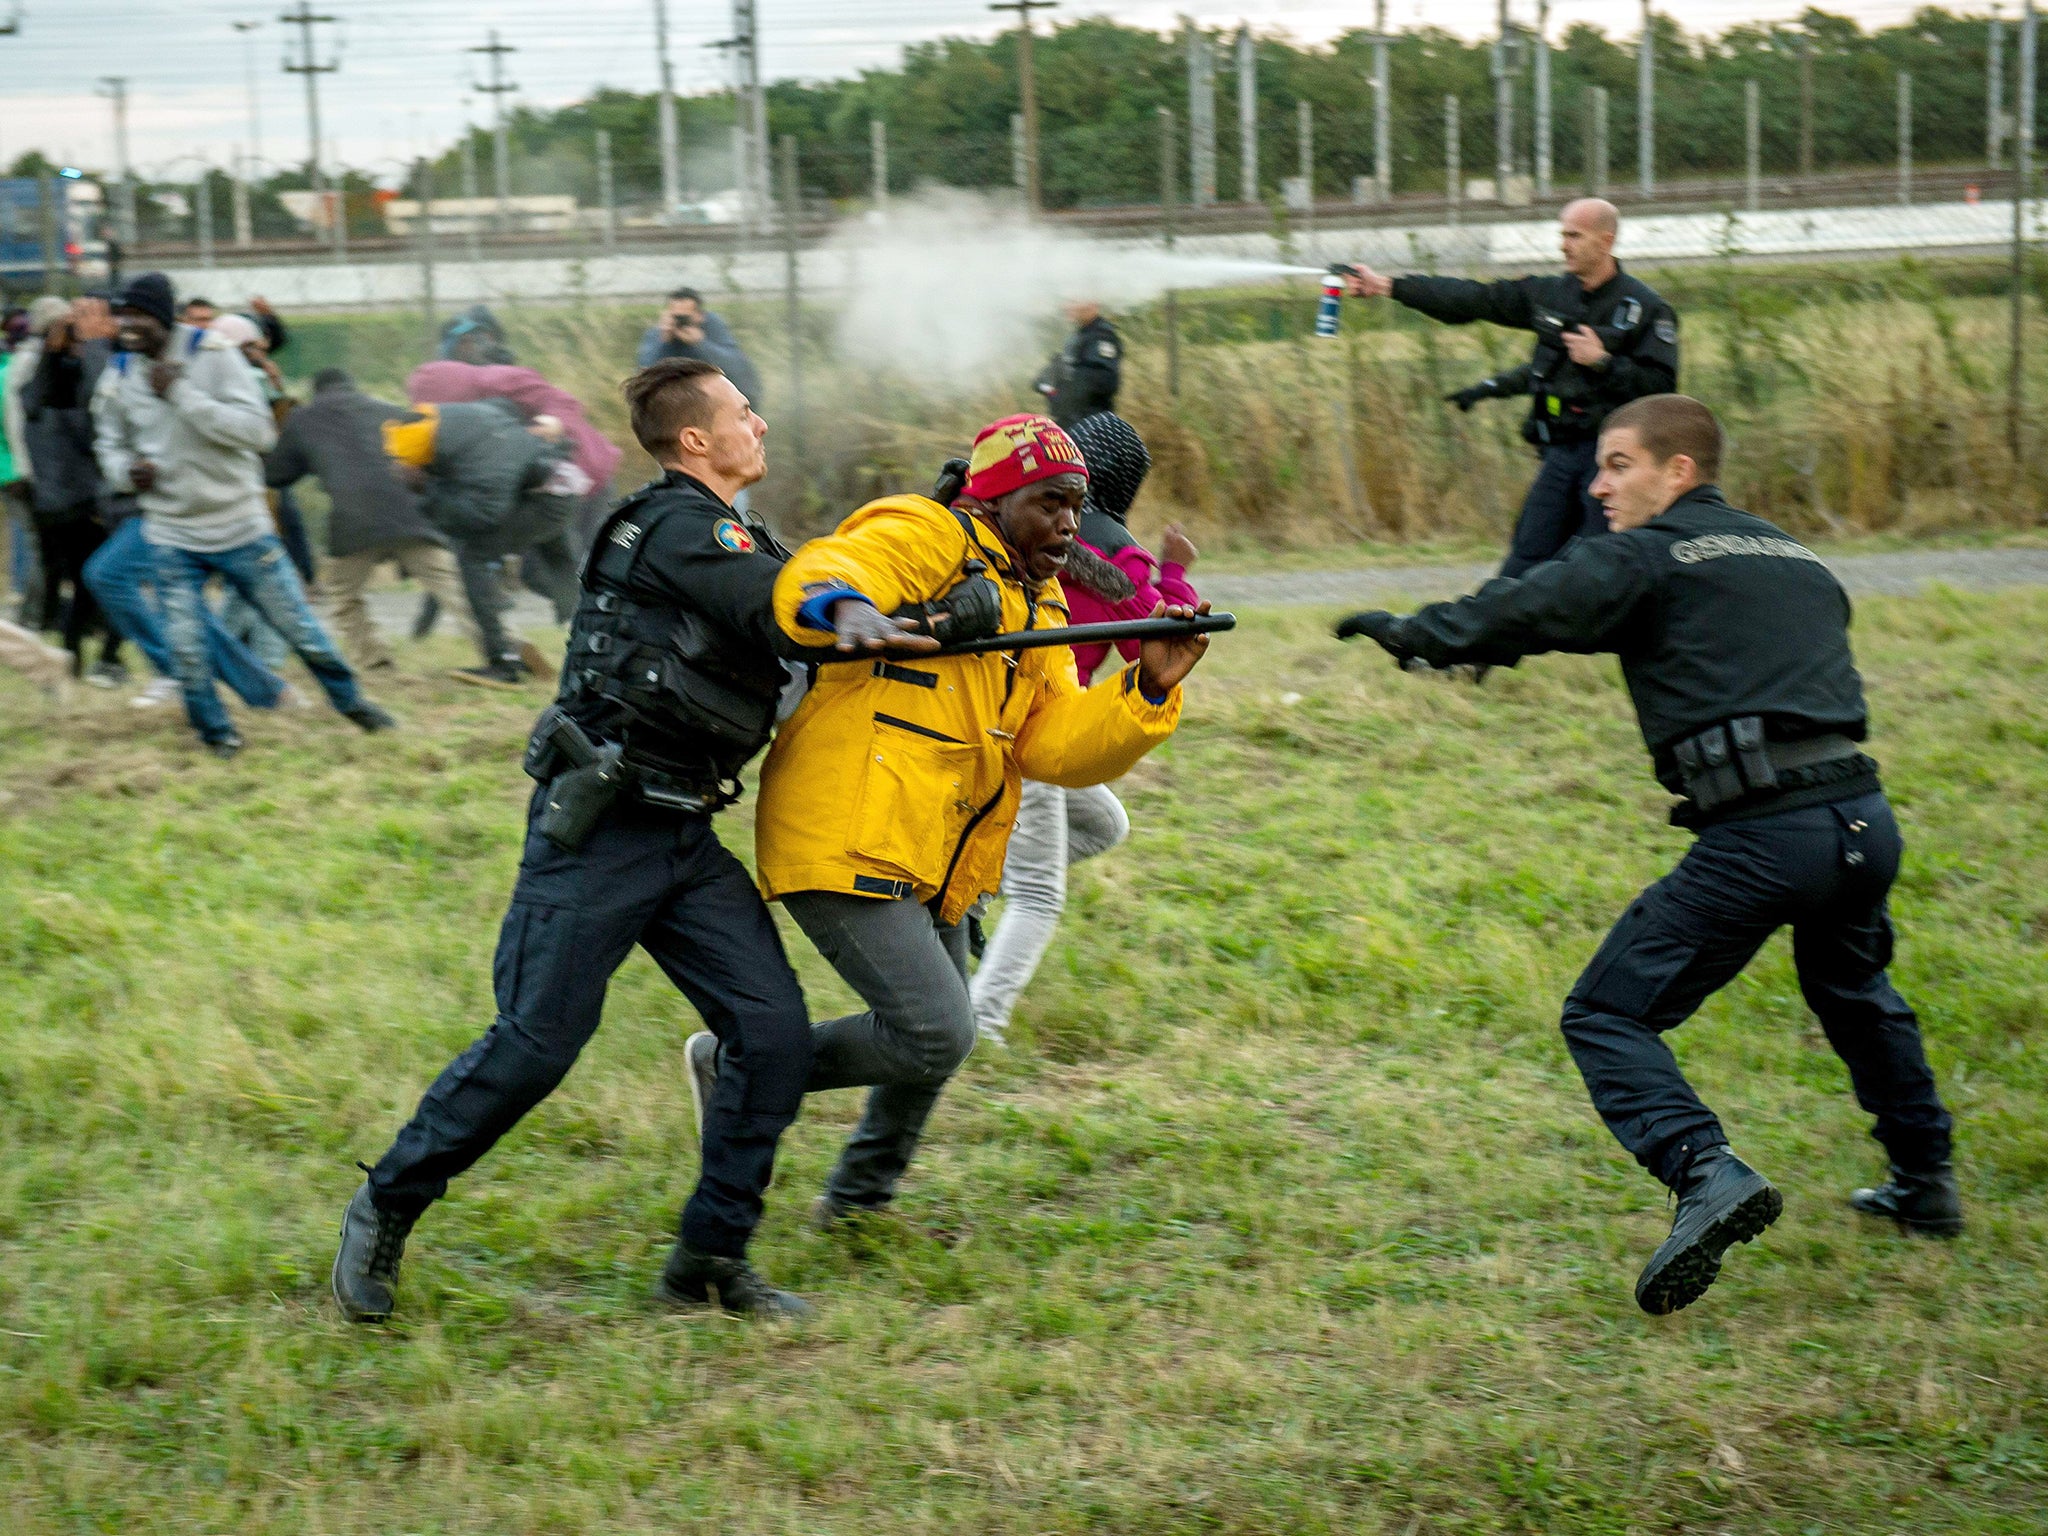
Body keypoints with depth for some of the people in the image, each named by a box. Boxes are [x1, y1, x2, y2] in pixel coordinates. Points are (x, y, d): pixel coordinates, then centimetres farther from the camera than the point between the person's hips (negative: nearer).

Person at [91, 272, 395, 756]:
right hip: (171, 538, 2)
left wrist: (181, 394, -26)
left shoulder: (213, 355, -14)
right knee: (185, 647, -3)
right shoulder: (119, 375, -3)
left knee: (298, 625, 8)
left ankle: (348, 699, 29)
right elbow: (109, 440, 14)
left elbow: (257, 430, -22)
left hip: (240, 526, -2)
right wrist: (126, 469, -10)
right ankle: (216, 732, 18)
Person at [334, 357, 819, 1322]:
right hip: (598, 832, -9)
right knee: (534, 1046, -7)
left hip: (684, 840, 9)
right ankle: (386, 1210, 13)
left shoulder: (726, 538, 17)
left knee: (773, 1032, -4)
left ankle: (709, 1259, 6)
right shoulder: (679, 528, -13)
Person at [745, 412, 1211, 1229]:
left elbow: (1058, 744, 8)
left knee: (936, 1036, 21)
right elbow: (818, 573, -27)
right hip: (849, 844, -10)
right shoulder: (925, 539, -7)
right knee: (935, 1034, -17)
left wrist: (1147, 689, -7)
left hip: (933, 869, 10)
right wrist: (843, 607, -50)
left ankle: (857, 1202, 43)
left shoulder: (1038, 607, 19)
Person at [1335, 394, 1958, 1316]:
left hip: (1761, 838, -7)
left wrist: (1417, 636, -1)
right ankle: (1926, 1182, 42)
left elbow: (1530, 611, -9)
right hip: (1863, 816, 7)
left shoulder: (1651, 557, 1)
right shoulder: (1797, 559, 22)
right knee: (1851, 988, 35)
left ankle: (1707, 1172, -22)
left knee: (1607, 1017, -1)